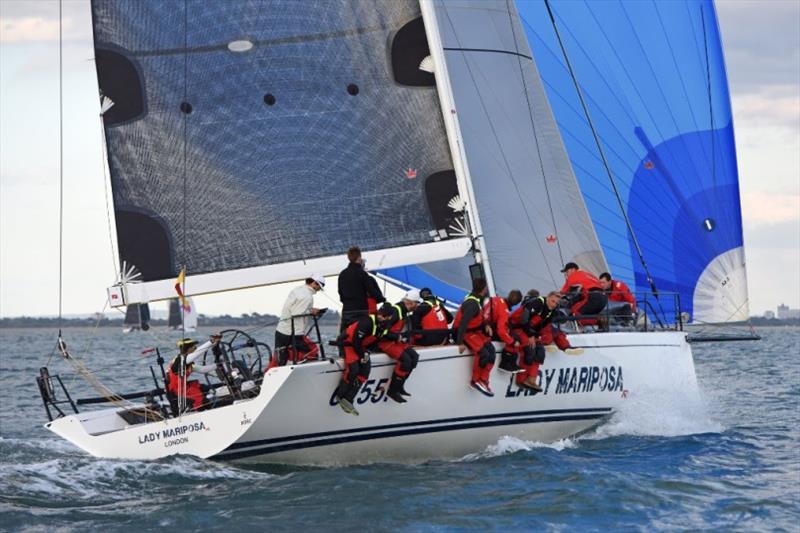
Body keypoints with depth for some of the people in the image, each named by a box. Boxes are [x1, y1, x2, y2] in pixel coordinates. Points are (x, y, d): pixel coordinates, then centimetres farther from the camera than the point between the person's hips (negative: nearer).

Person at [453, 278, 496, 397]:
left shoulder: (478, 299, 6)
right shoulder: (472, 304, -24)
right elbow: (463, 323, -28)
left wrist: (486, 326, 2)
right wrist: (460, 343, -30)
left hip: (475, 331, 9)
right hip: (465, 333, -9)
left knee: (491, 350, -5)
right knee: (482, 352, -26)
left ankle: (483, 381, -2)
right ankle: (476, 381, -12)